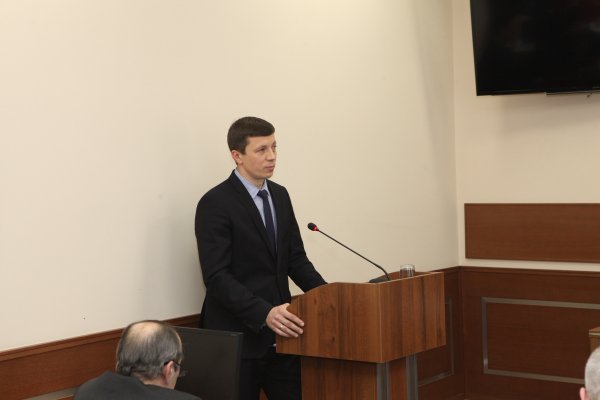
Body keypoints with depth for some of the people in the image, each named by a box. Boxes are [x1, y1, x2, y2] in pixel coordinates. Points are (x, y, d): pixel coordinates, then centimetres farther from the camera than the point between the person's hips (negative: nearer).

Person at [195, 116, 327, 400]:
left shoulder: (280, 195, 11)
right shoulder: (215, 204, -12)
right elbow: (217, 277, -18)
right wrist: (264, 313, -29)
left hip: (280, 334, 6)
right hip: (237, 336, -6)